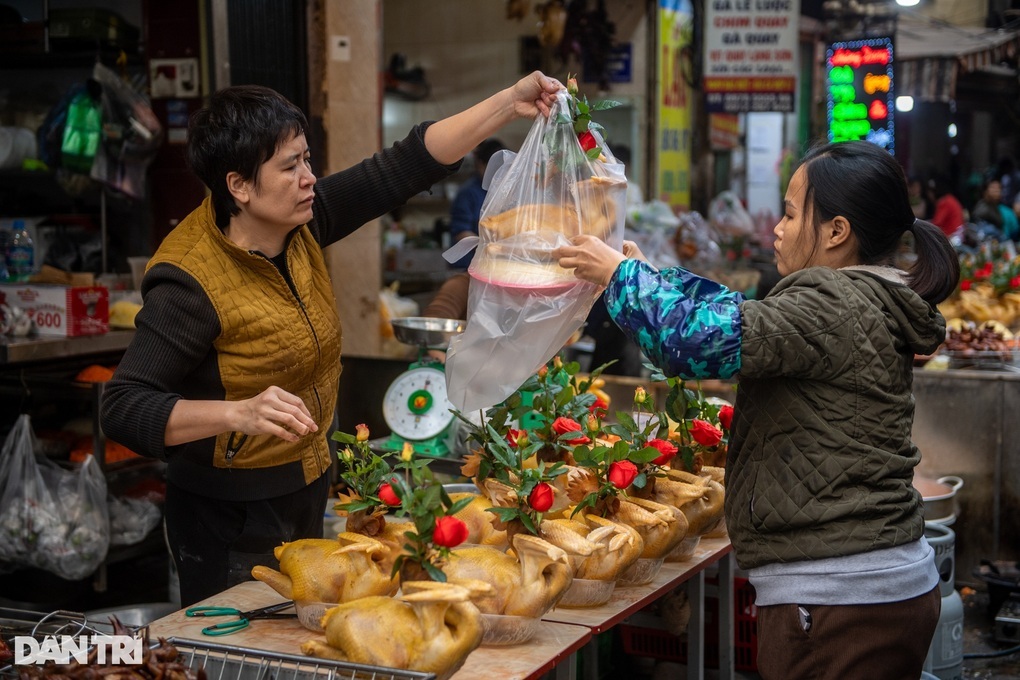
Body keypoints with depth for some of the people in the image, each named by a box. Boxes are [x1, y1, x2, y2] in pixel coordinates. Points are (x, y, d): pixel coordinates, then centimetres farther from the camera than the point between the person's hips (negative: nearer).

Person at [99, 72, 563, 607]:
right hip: (231, 519, -8)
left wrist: (511, 103, -5)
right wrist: (240, 414, -42)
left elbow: (404, 168, -1)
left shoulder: (301, 222, -4)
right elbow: (123, 409, -29)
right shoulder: (192, 281, -25)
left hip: (308, 492, 8)